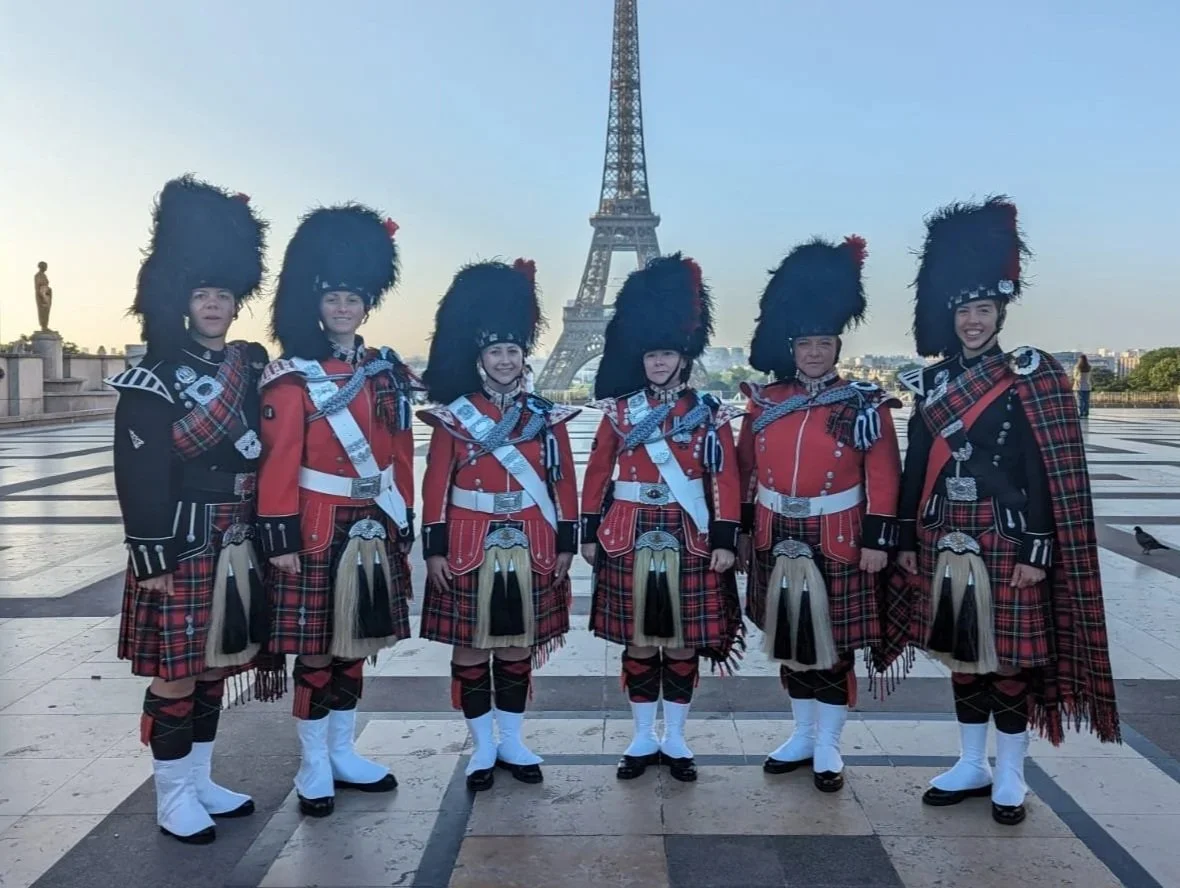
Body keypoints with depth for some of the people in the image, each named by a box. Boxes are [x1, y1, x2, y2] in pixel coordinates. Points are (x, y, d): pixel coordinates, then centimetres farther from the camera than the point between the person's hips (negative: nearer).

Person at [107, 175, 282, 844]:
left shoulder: (252, 369, 9)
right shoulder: (154, 379, -8)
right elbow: (140, 478, -13)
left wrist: (267, 538, 11)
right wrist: (153, 559, -17)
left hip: (237, 544, 6)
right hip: (182, 545, -6)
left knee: (215, 668, 15)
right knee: (175, 676, 3)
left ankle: (201, 782, 30)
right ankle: (174, 800, 17)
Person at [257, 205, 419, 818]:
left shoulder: (386, 371, 8)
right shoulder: (292, 377, -7)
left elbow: (400, 454, 11)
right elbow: (278, 463, -11)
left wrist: (403, 522, 10)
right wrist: (280, 537, -15)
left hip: (373, 529, 5)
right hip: (318, 529, -5)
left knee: (354, 646, 14)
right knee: (316, 650, 4)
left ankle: (342, 754, 29)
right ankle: (314, 769, 18)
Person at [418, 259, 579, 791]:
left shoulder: (546, 416, 4)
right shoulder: (452, 416, -2)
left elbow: (564, 484, 4)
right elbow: (436, 486, -5)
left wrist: (565, 545, 1)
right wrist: (434, 549, -8)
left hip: (530, 549, 2)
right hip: (469, 549, -2)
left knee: (519, 648, 12)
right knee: (471, 649, 6)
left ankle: (512, 743, 26)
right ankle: (482, 747, 21)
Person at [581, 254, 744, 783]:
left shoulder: (710, 413, 0)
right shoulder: (619, 410, 3)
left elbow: (725, 480, -2)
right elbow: (598, 472, 5)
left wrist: (725, 539, -8)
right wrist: (590, 533, 2)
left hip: (689, 540, 0)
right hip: (630, 537, 1)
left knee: (683, 643, 7)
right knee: (638, 643, 8)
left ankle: (675, 741, 22)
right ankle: (643, 739, 22)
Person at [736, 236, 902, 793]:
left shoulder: (865, 403, -5)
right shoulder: (764, 402, 3)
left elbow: (883, 477, -8)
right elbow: (746, 471, 8)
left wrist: (877, 540, -12)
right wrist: (742, 529, 8)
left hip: (837, 545, -3)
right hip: (778, 543, 3)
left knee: (834, 647, 6)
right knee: (789, 644, 14)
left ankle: (828, 746, 21)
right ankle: (801, 735, 30)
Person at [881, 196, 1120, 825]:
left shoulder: (1032, 378, -6)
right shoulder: (931, 382, 7)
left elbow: (1049, 474, -9)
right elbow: (916, 468, 8)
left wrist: (1038, 550, -13)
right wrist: (908, 541, 7)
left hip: (1006, 542, -4)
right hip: (946, 542, 4)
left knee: (1010, 658, 5)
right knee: (962, 656, 13)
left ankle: (1010, 776, 20)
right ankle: (972, 766, 27)